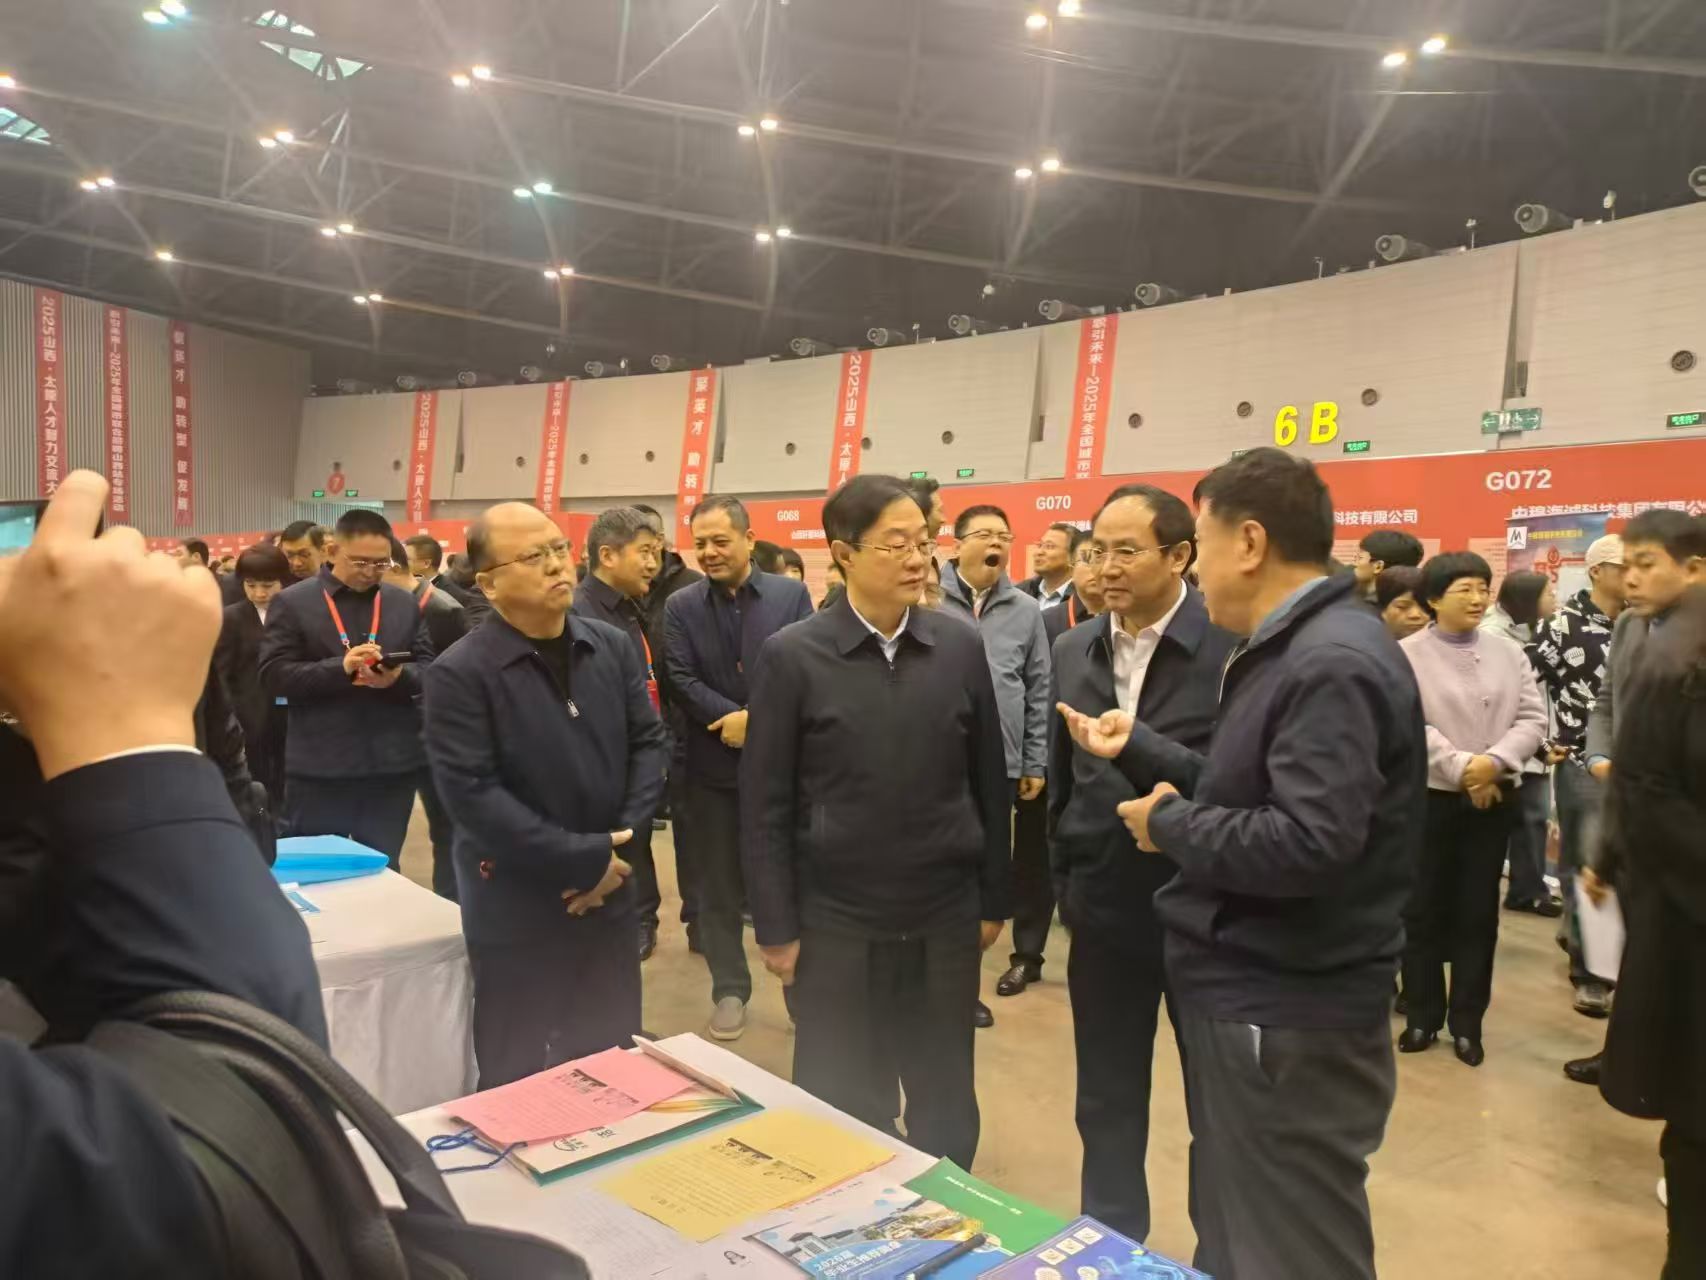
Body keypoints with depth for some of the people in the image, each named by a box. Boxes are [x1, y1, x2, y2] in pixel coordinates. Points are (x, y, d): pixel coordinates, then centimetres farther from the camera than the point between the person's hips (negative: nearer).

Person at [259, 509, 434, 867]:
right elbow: (273, 676, -7)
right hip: (319, 768, -2)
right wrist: (340, 668, -22)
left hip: (393, 765, 3)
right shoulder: (291, 603, -1)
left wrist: (398, 676, -16)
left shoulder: (405, 603, 9)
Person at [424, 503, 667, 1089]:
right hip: (517, 907, -4)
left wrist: (622, 842, -9)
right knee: (524, 1079, 11)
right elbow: (472, 794, -20)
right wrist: (583, 861, -19)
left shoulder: (612, 647, 1)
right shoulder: (460, 673, -15)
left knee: (616, 1065, 19)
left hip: (610, 896, 5)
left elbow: (650, 743, 4)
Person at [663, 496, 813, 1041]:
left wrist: (758, 720, -18)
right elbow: (683, 680, -6)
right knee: (719, 883, 10)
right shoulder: (681, 606, 2)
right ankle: (730, 989, 25)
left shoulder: (792, 595, -1)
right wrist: (734, 719, -18)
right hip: (714, 766, 1)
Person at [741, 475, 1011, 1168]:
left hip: (945, 918, 2)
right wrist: (776, 927, -6)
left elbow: (990, 782, 6)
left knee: (947, 1103, 16)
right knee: (840, 1108, 13)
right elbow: (764, 805, -5)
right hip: (836, 922, -2)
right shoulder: (792, 655, -8)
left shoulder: (960, 648, -1)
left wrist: (994, 899, 7)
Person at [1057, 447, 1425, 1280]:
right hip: (1248, 993, 10)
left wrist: (1171, 824, -19)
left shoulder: (1332, 663, -23)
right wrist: (1138, 749, 10)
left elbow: (1308, 843, -32)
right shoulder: (1289, 650, 10)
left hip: (1288, 1014, -10)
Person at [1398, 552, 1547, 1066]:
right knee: (1423, 909, 5)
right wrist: (1462, 768, -19)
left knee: (1478, 911, 9)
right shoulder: (1406, 655, -5)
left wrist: (1494, 762, -15)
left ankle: (1467, 1022, 21)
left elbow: (1533, 718, 0)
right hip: (1429, 797, -3)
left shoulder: (1509, 652, 6)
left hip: (1494, 798, 3)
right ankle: (1422, 1015, 20)